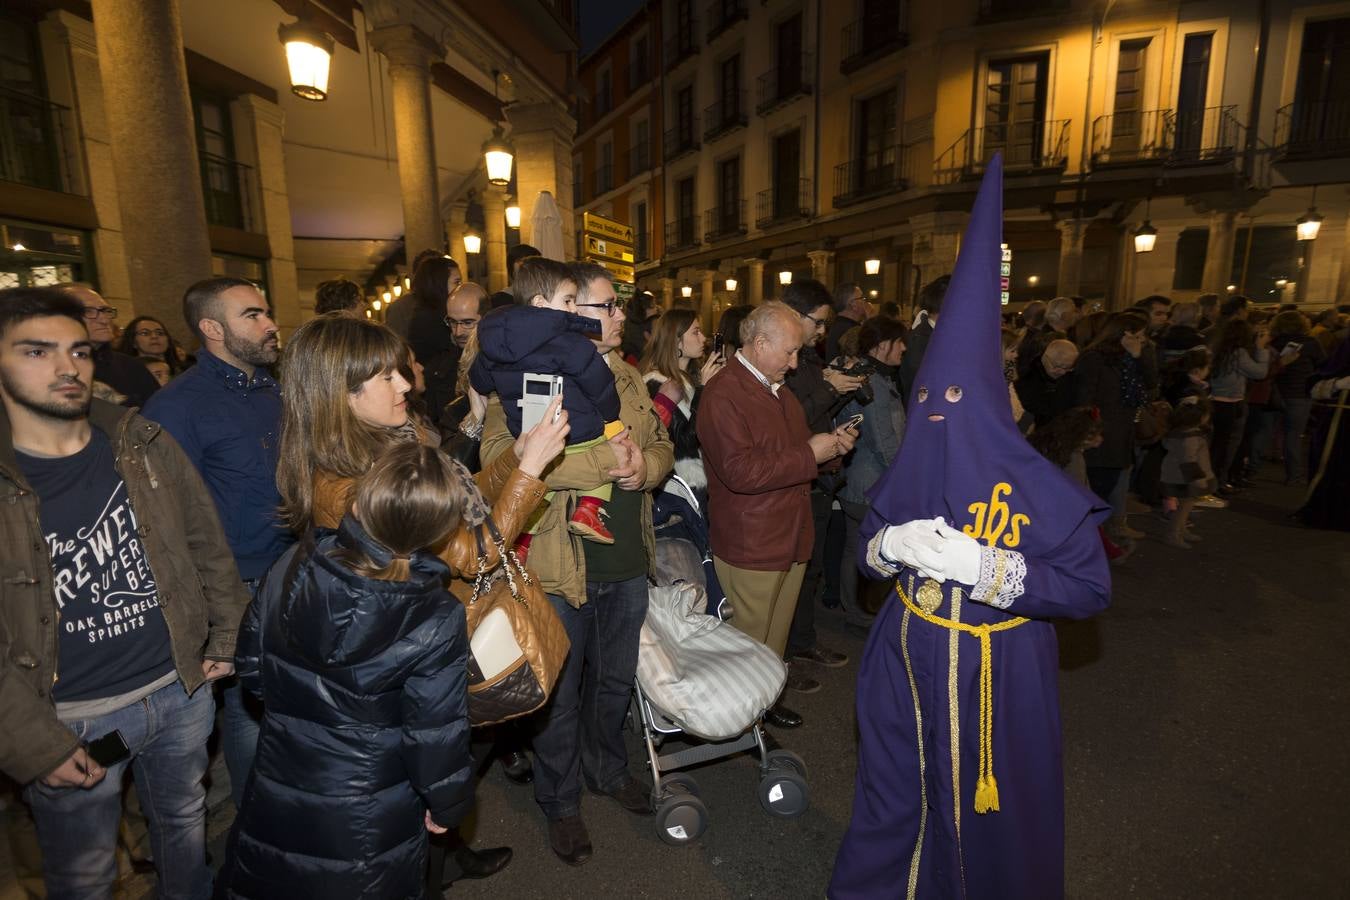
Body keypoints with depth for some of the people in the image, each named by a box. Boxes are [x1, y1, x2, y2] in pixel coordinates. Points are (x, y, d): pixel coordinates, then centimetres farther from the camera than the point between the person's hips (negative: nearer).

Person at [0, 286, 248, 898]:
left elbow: (206, 543, 4)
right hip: (71, 722, -2)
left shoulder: (143, 444, -4)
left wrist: (229, 636, 2)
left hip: (182, 688, 3)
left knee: (185, 822, 24)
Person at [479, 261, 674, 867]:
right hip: (561, 568, -6)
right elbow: (500, 454, -28)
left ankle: (606, 769, 51)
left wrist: (645, 466, -11)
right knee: (560, 695, 14)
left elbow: (661, 444, 14)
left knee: (615, 680, 25)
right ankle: (560, 802, 40)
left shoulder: (627, 377, 8)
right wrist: (603, 459, -28)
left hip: (628, 565, 6)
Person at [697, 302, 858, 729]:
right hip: (749, 546, -9)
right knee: (750, 638, 8)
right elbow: (740, 471, -28)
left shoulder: (777, 389, 14)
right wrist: (810, 454, -22)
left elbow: (796, 447, 26)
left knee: (777, 633, 22)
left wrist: (832, 443, 5)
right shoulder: (723, 394, -19)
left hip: (791, 535, 9)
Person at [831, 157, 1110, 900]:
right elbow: (869, 544, 6)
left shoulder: (1038, 477, -17)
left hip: (997, 674, -4)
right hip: (907, 662, 4)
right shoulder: (910, 465, -4)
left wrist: (987, 567, -27)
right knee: (895, 790, 21)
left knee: (982, 813, 15)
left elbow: (1091, 587, -15)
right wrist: (889, 544, -17)